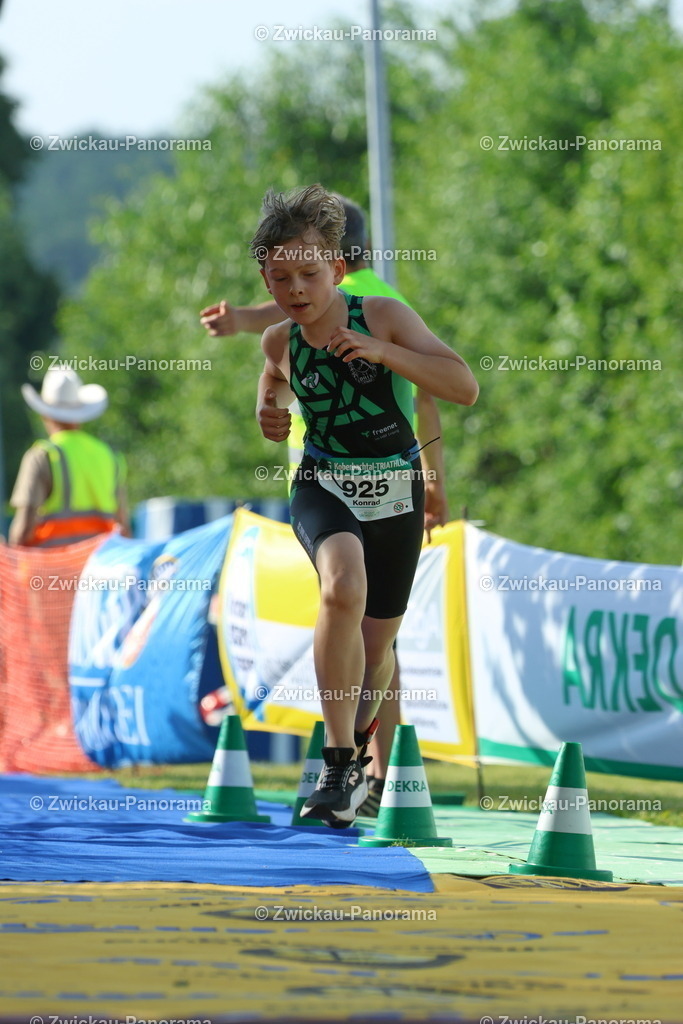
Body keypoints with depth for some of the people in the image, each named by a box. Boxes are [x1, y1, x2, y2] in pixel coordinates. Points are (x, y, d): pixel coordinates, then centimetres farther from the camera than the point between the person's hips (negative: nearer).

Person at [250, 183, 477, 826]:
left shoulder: (384, 317, -12)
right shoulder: (281, 342, -3)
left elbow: (465, 388, -19)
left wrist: (384, 353, -28)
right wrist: (269, 412, 2)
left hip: (396, 492, 0)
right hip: (323, 486, 0)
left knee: (376, 644, 10)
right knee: (343, 587, -33)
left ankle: (356, 753, 42)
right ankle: (338, 765, -30)